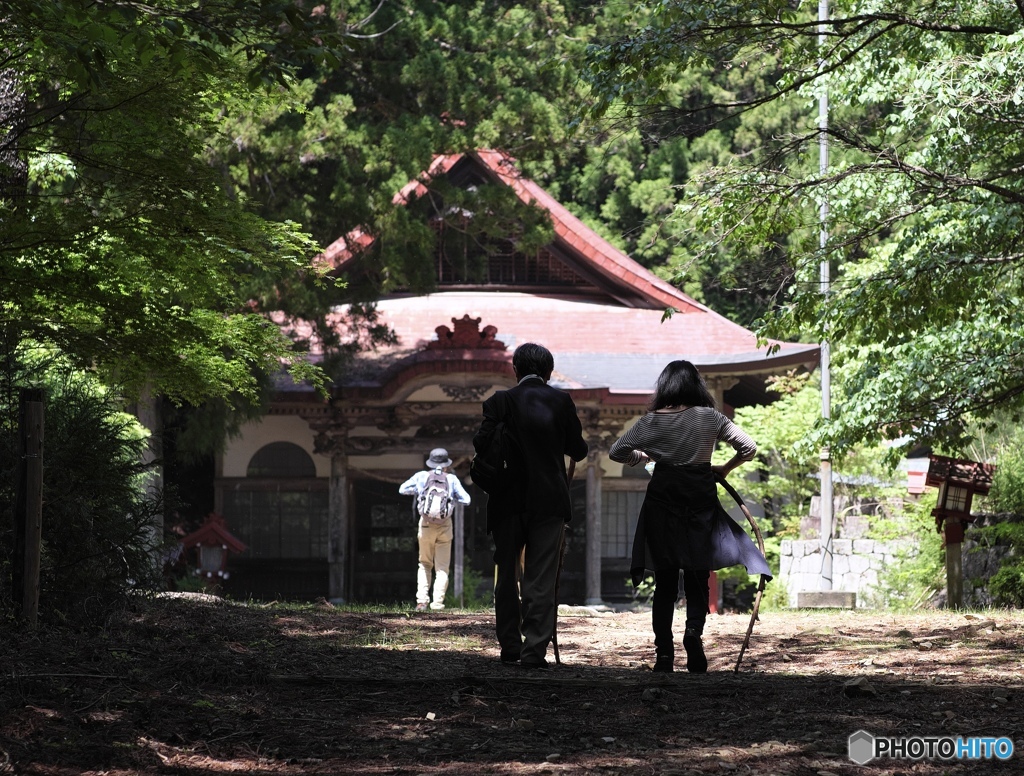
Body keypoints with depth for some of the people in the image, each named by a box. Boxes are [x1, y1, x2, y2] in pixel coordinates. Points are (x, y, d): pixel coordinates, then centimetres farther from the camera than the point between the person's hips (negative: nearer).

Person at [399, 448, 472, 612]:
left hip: (426, 524, 1)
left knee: (425, 564, 13)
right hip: (445, 525, -1)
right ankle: (438, 603, -5)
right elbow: (466, 499, 1)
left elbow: (402, 489, 12)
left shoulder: (421, 476, 3)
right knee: (442, 567, 5)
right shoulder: (451, 479, 0)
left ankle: (422, 600, -1)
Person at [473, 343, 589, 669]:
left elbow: (481, 443, -11)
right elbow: (578, 450, 2)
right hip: (549, 502, 0)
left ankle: (510, 646, 16)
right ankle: (535, 650, -7)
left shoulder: (501, 401, -5)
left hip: (508, 502, 0)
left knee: (507, 576, 13)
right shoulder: (561, 401, -3)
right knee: (541, 579, 1)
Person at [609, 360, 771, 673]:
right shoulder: (710, 418, -3)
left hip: (662, 501, 1)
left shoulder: (652, 421, -1)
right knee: (697, 579, 4)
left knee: (665, 582, 7)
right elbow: (749, 448, -3)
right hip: (700, 501, -1)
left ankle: (664, 653, 1)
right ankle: (694, 631, -22)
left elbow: (616, 452, 1)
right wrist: (724, 469, 12)